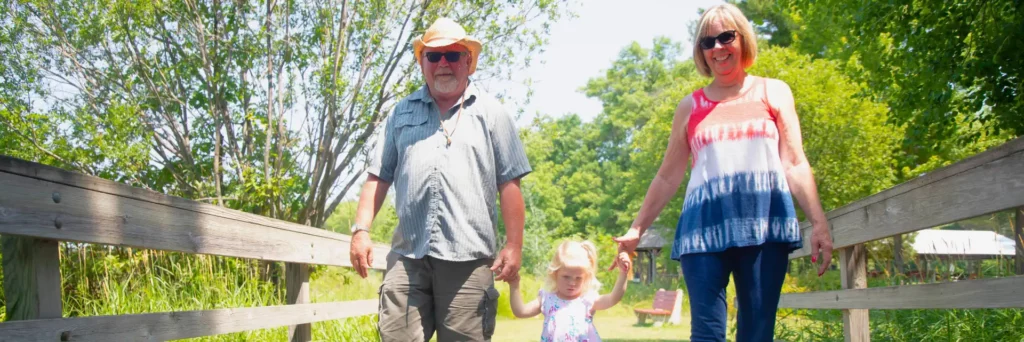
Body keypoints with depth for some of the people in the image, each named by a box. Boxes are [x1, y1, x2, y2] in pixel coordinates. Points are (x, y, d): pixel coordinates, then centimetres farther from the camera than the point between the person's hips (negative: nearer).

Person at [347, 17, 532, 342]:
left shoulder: (491, 112, 9)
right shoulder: (402, 112, 16)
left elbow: (509, 183, 3)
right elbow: (379, 176, 16)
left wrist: (514, 245, -4)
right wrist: (361, 230, 4)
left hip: (469, 255, -2)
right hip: (408, 254, 2)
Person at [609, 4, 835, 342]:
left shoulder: (774, 92, 14)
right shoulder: (690, 107, 16)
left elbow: (795, 164, 8)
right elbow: (668, 177, 18)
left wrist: (819, 222, -4)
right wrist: (637, 228, 13)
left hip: (763, 221, 0)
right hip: (706, 224, 1)